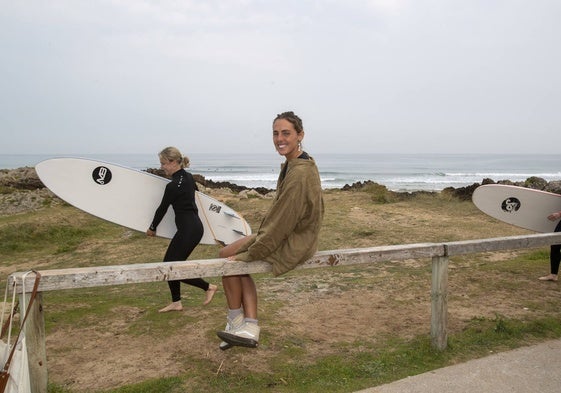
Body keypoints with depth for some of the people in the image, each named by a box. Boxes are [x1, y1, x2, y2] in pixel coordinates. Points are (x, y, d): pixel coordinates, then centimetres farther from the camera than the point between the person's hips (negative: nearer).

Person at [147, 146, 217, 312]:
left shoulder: (173, 186, -17)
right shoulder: (189, 177, 7)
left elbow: (162, 208, -5)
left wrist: (152, 228, 8)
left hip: (188, 230, -10)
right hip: (195, 225, 10)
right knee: (169, 262, 15)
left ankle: (208, 287, 8)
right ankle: (176, 303, 23)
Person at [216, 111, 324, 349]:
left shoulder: (299, 173, -26)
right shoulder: (292, 164, 6)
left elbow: (283, 220, -24)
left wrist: (250, 254, -15)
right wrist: (261, 236, 11)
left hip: (293, 245, -10)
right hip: (288, 235, 10)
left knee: (227, 256, 0)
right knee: (238, 259, 11)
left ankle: (235, 320, 19)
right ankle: (249, 328, 10)